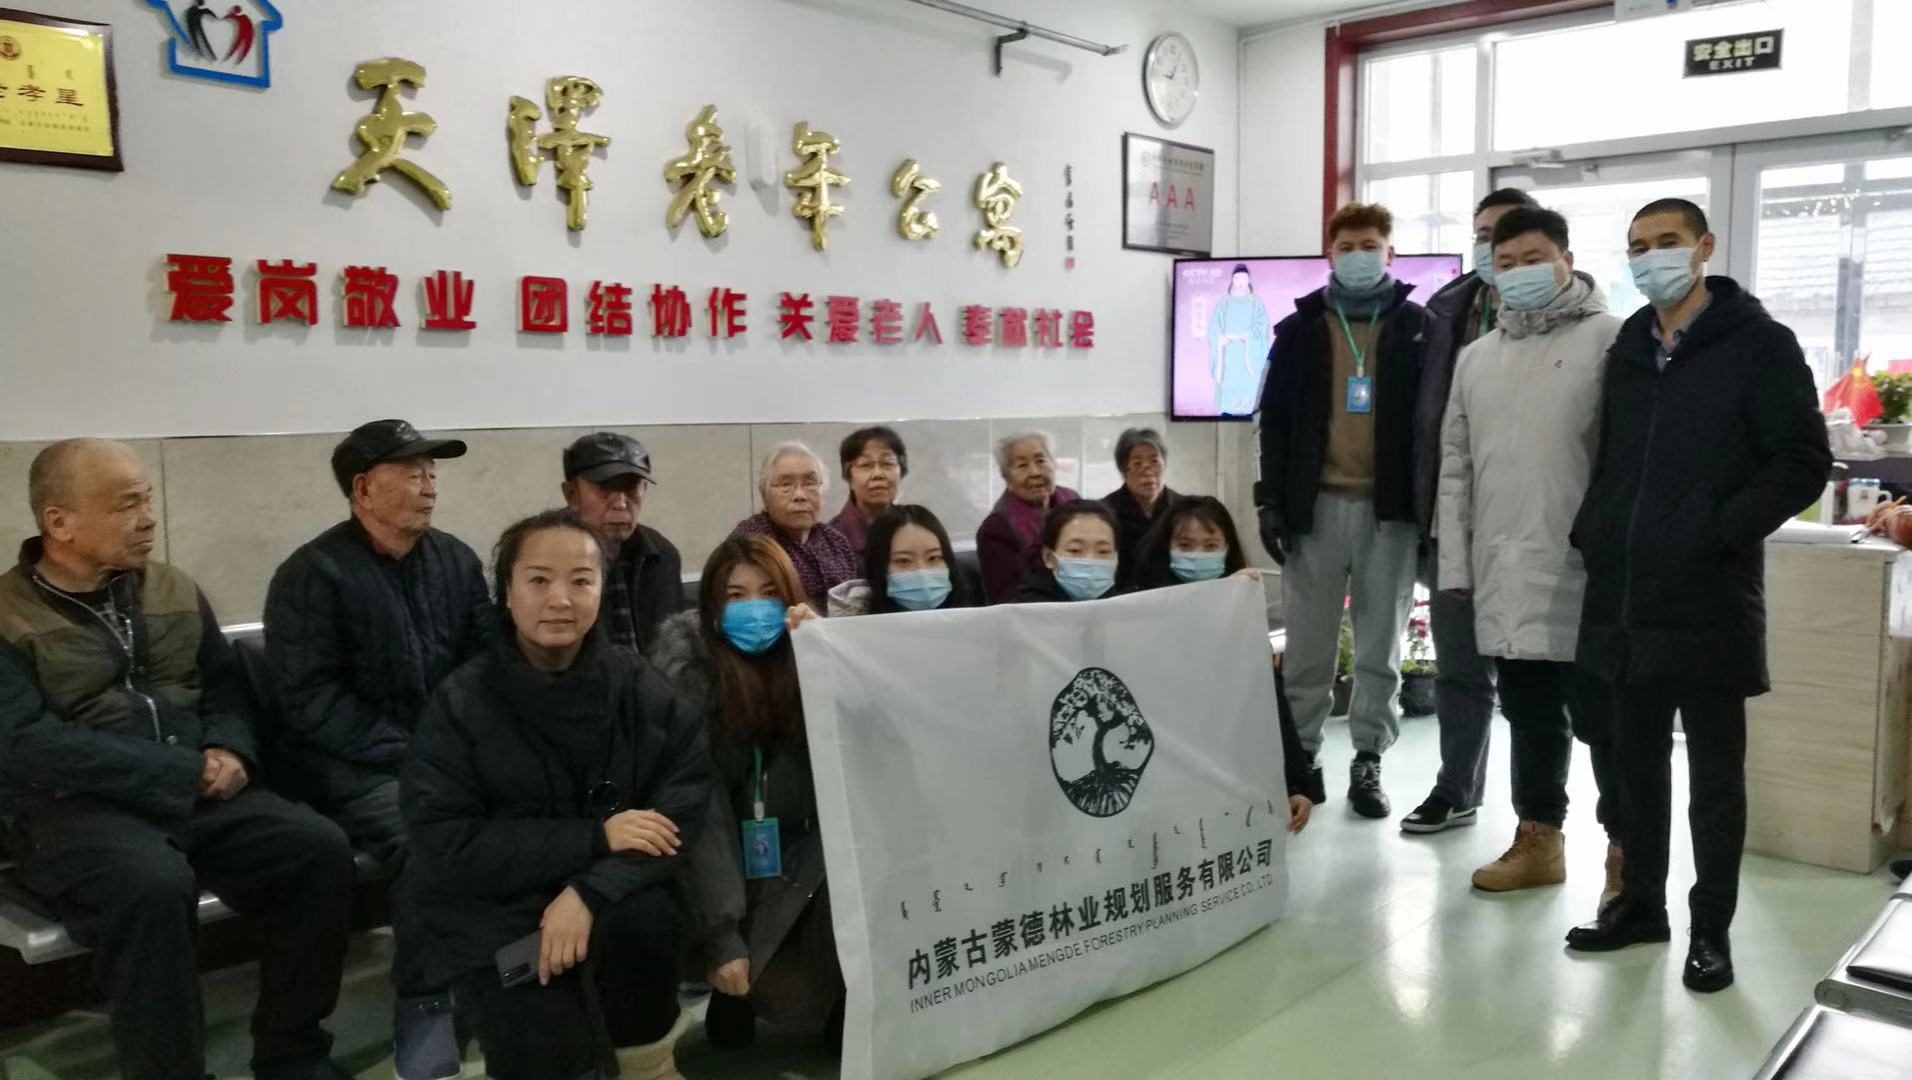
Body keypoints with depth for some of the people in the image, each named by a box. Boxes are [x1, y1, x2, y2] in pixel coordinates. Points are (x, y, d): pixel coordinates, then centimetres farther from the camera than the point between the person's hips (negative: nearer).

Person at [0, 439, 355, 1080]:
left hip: (199, 796, 5)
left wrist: (228, 751, -6)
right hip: (76, 808, -5)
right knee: (155, 884, -37)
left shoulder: (175, 592, 14)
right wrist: (184, 772, -18)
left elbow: (225, 686, 18)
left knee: (320, 850, -20)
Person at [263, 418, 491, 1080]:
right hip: (352, 766, -5)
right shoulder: (312, 574, -7)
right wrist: (408, 753, -19)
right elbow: (310, 699, -13)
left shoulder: (456, 560, 10)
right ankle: (427, 1016, -16)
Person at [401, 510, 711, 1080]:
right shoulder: (460, 703, -8)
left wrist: (591, 891, -27)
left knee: (641, 920, -29)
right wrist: (596, 836, -21)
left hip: (612, 891, 2)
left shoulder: (640, 686, -5)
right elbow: (444, 849, -15)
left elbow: (686, 807, -11)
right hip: (500, 916, -2)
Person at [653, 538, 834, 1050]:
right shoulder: (688, 669, -14)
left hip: (803, 866, 3)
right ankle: (738, 992, 11)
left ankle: (840, 997, 4)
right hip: (724, 868, -3)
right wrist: (722, 936, -24)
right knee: (799, 995, -20)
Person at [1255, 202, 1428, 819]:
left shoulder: (1417, 327, 6)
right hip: (1316, 504, 1)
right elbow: (1275, 419, 6)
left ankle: (1368, 762, 16)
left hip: (1390, 506, 0)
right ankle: (1301, 756, 16)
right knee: (1308, 644, 5)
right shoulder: (1300, 330, 8)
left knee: (1380, 644, 6)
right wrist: (1271, 500, -2)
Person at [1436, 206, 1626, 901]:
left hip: (1584, 573, -5)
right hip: (1503, 575, 6)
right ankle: (1538, 838, 28)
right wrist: (1456, 566, 10)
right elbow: (1456, 468, 14)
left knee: (1602, 718, 3)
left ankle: (1628, 851, 16)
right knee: (1528, 716, 15)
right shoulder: (1475, 358, 14)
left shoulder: (1610, 341, -4)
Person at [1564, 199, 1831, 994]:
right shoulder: (1627, 349, 13)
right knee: (1638, 762, 14)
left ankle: (1711, 927, 17)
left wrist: (1715, 534, -16)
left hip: (1709, 596, -5)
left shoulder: (1760, 344, -4)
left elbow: (1804, 464, -9)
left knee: (1714, 772, 6)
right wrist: (1593, 534, 5)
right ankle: (1640, 902, 28)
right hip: (1625, 594, 5)